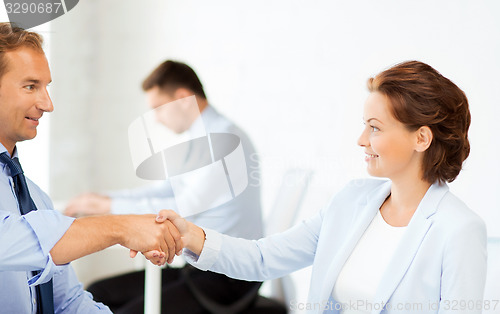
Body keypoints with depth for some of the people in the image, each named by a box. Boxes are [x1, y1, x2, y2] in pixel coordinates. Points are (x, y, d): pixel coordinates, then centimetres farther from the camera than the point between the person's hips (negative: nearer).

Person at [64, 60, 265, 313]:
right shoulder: (196, 141, 13)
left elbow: (185, 208, -26)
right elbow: (163, 190, 24)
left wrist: (111, 205, -19)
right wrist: (102, 200, 11)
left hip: (228, 276, -10)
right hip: (196, 266, 10)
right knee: (98, 293, 2)